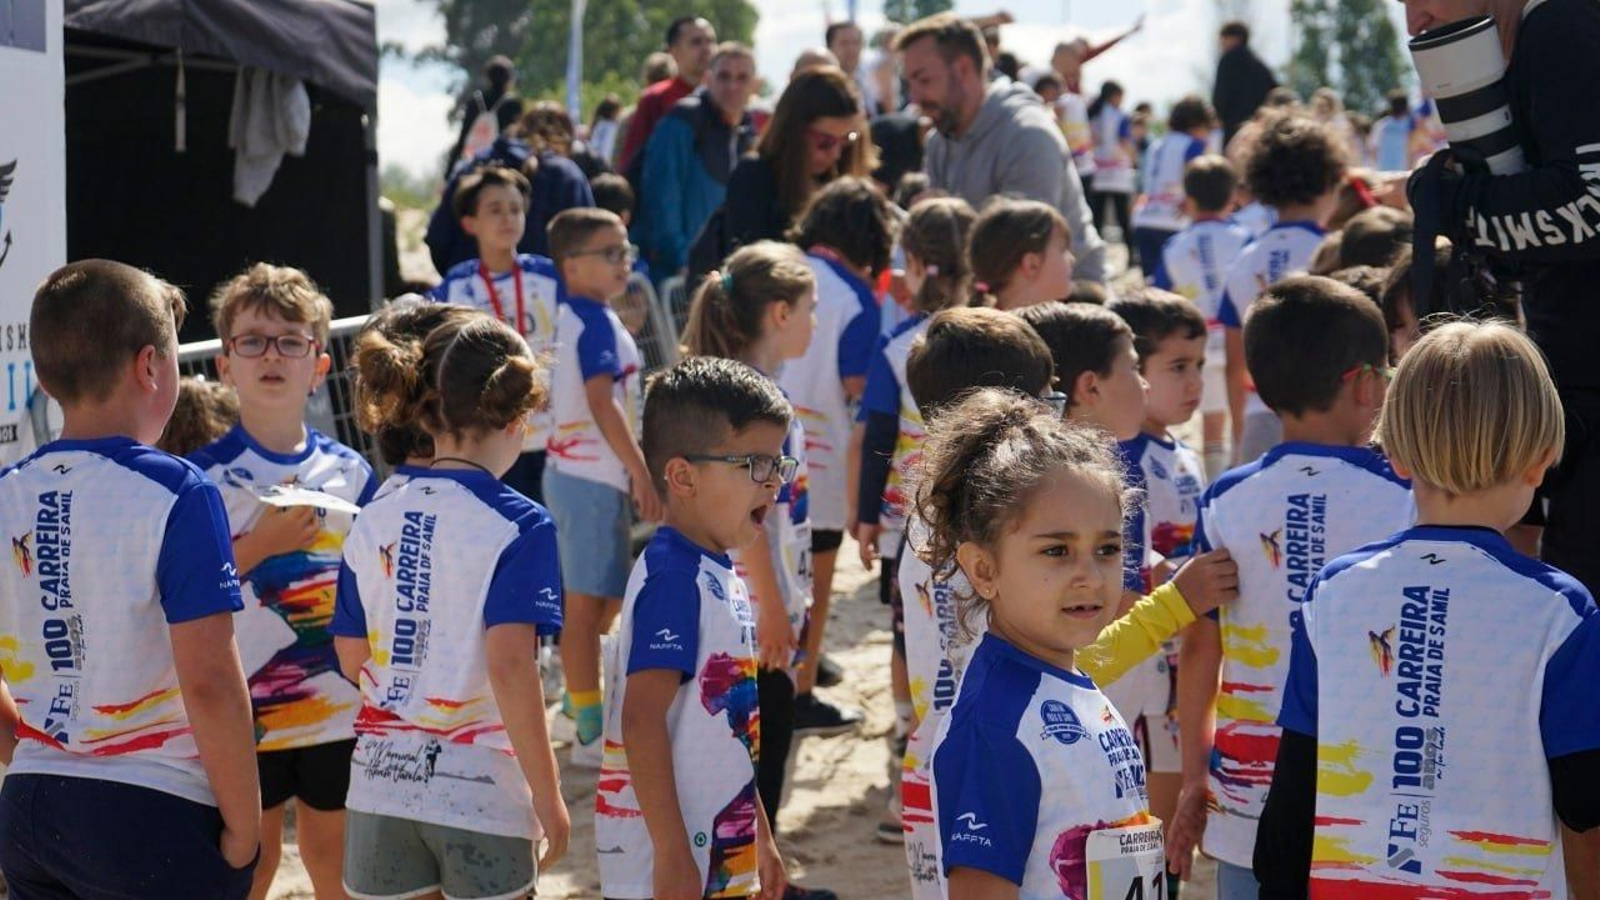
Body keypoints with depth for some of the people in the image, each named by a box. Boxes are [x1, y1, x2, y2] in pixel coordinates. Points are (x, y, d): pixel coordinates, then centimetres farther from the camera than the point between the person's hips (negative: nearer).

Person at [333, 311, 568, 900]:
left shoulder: (372, 524, 4)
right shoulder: (518, 526, -11)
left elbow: (353, 661, 10)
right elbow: (510, 667, -19)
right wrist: (548, 798, -13)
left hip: (380, 787, 5)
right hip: (481, 794, -4)